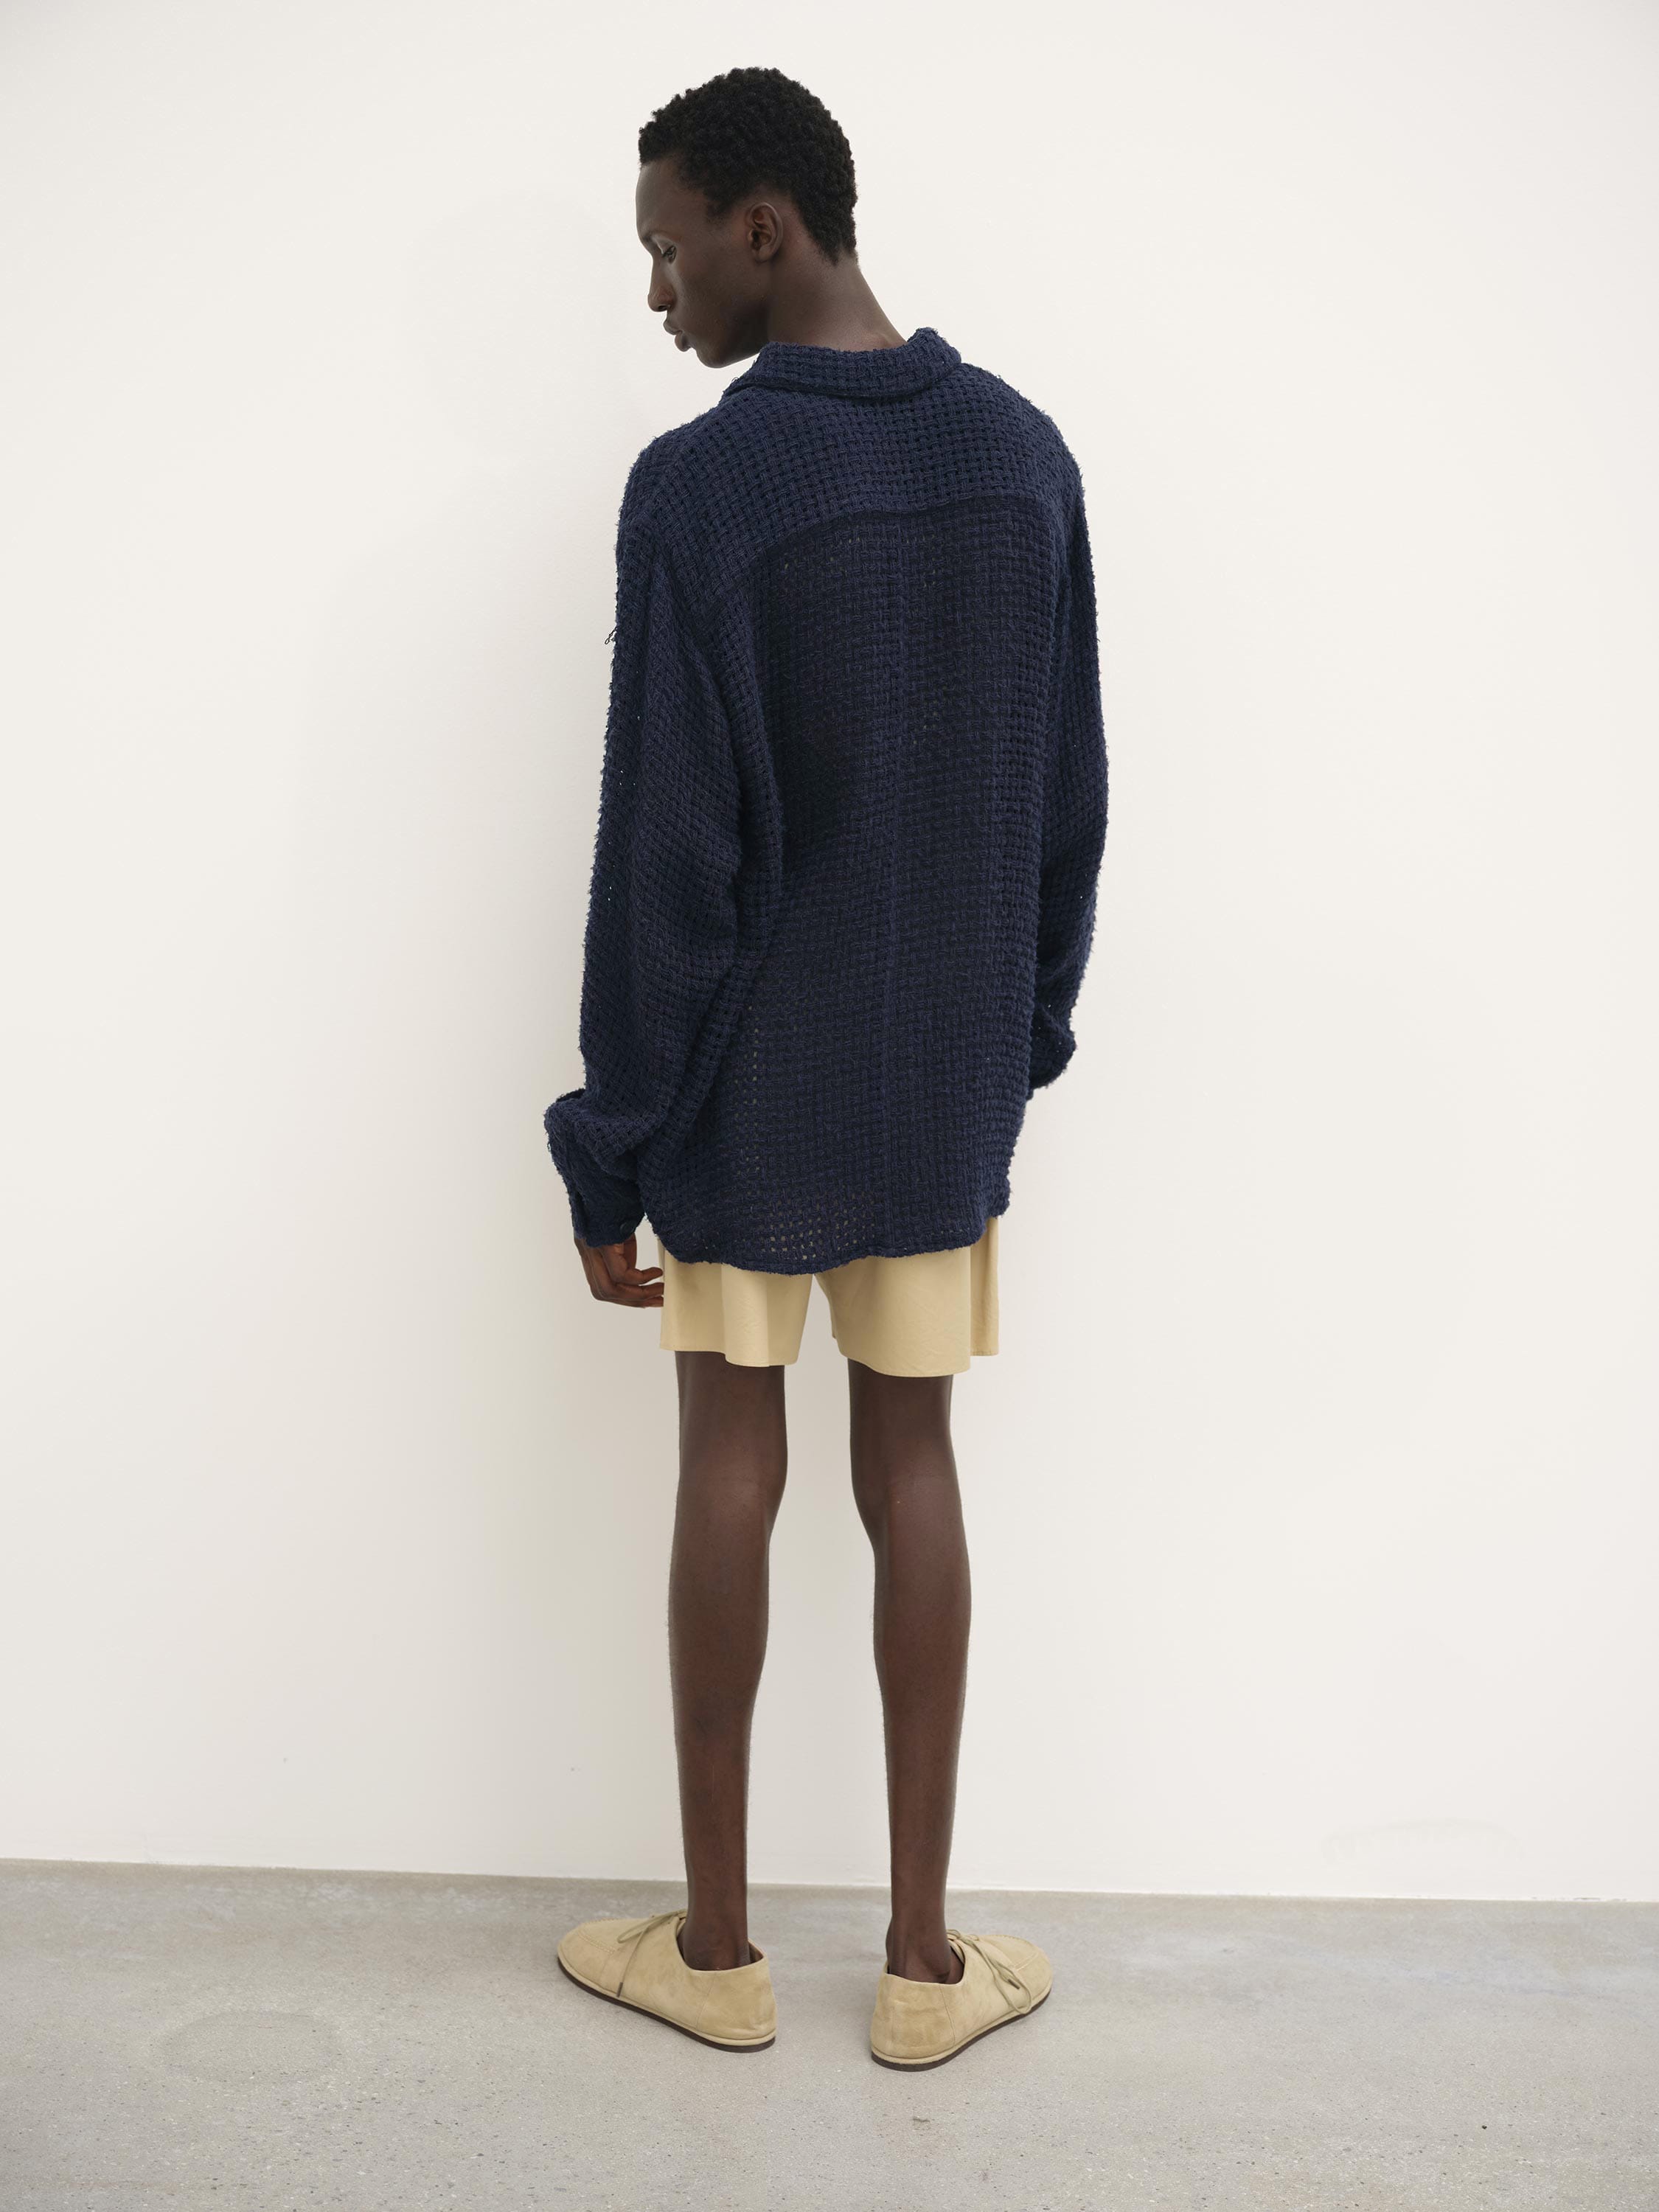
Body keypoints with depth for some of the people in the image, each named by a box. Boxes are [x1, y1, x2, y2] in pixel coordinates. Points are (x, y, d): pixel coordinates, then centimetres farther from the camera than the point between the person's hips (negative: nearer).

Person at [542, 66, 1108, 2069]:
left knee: (731, 1464, 9)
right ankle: (925, 1954, 20)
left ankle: (717, 1941, 23)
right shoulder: (1025, 456, 2)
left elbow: (664, 859, -15)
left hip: (747, 1081, -4)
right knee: (913, 1467, 11)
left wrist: (607, 1152, -7)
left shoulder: (696, 488, -15)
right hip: (946, 1077, 4)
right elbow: (1069, 809, 5)